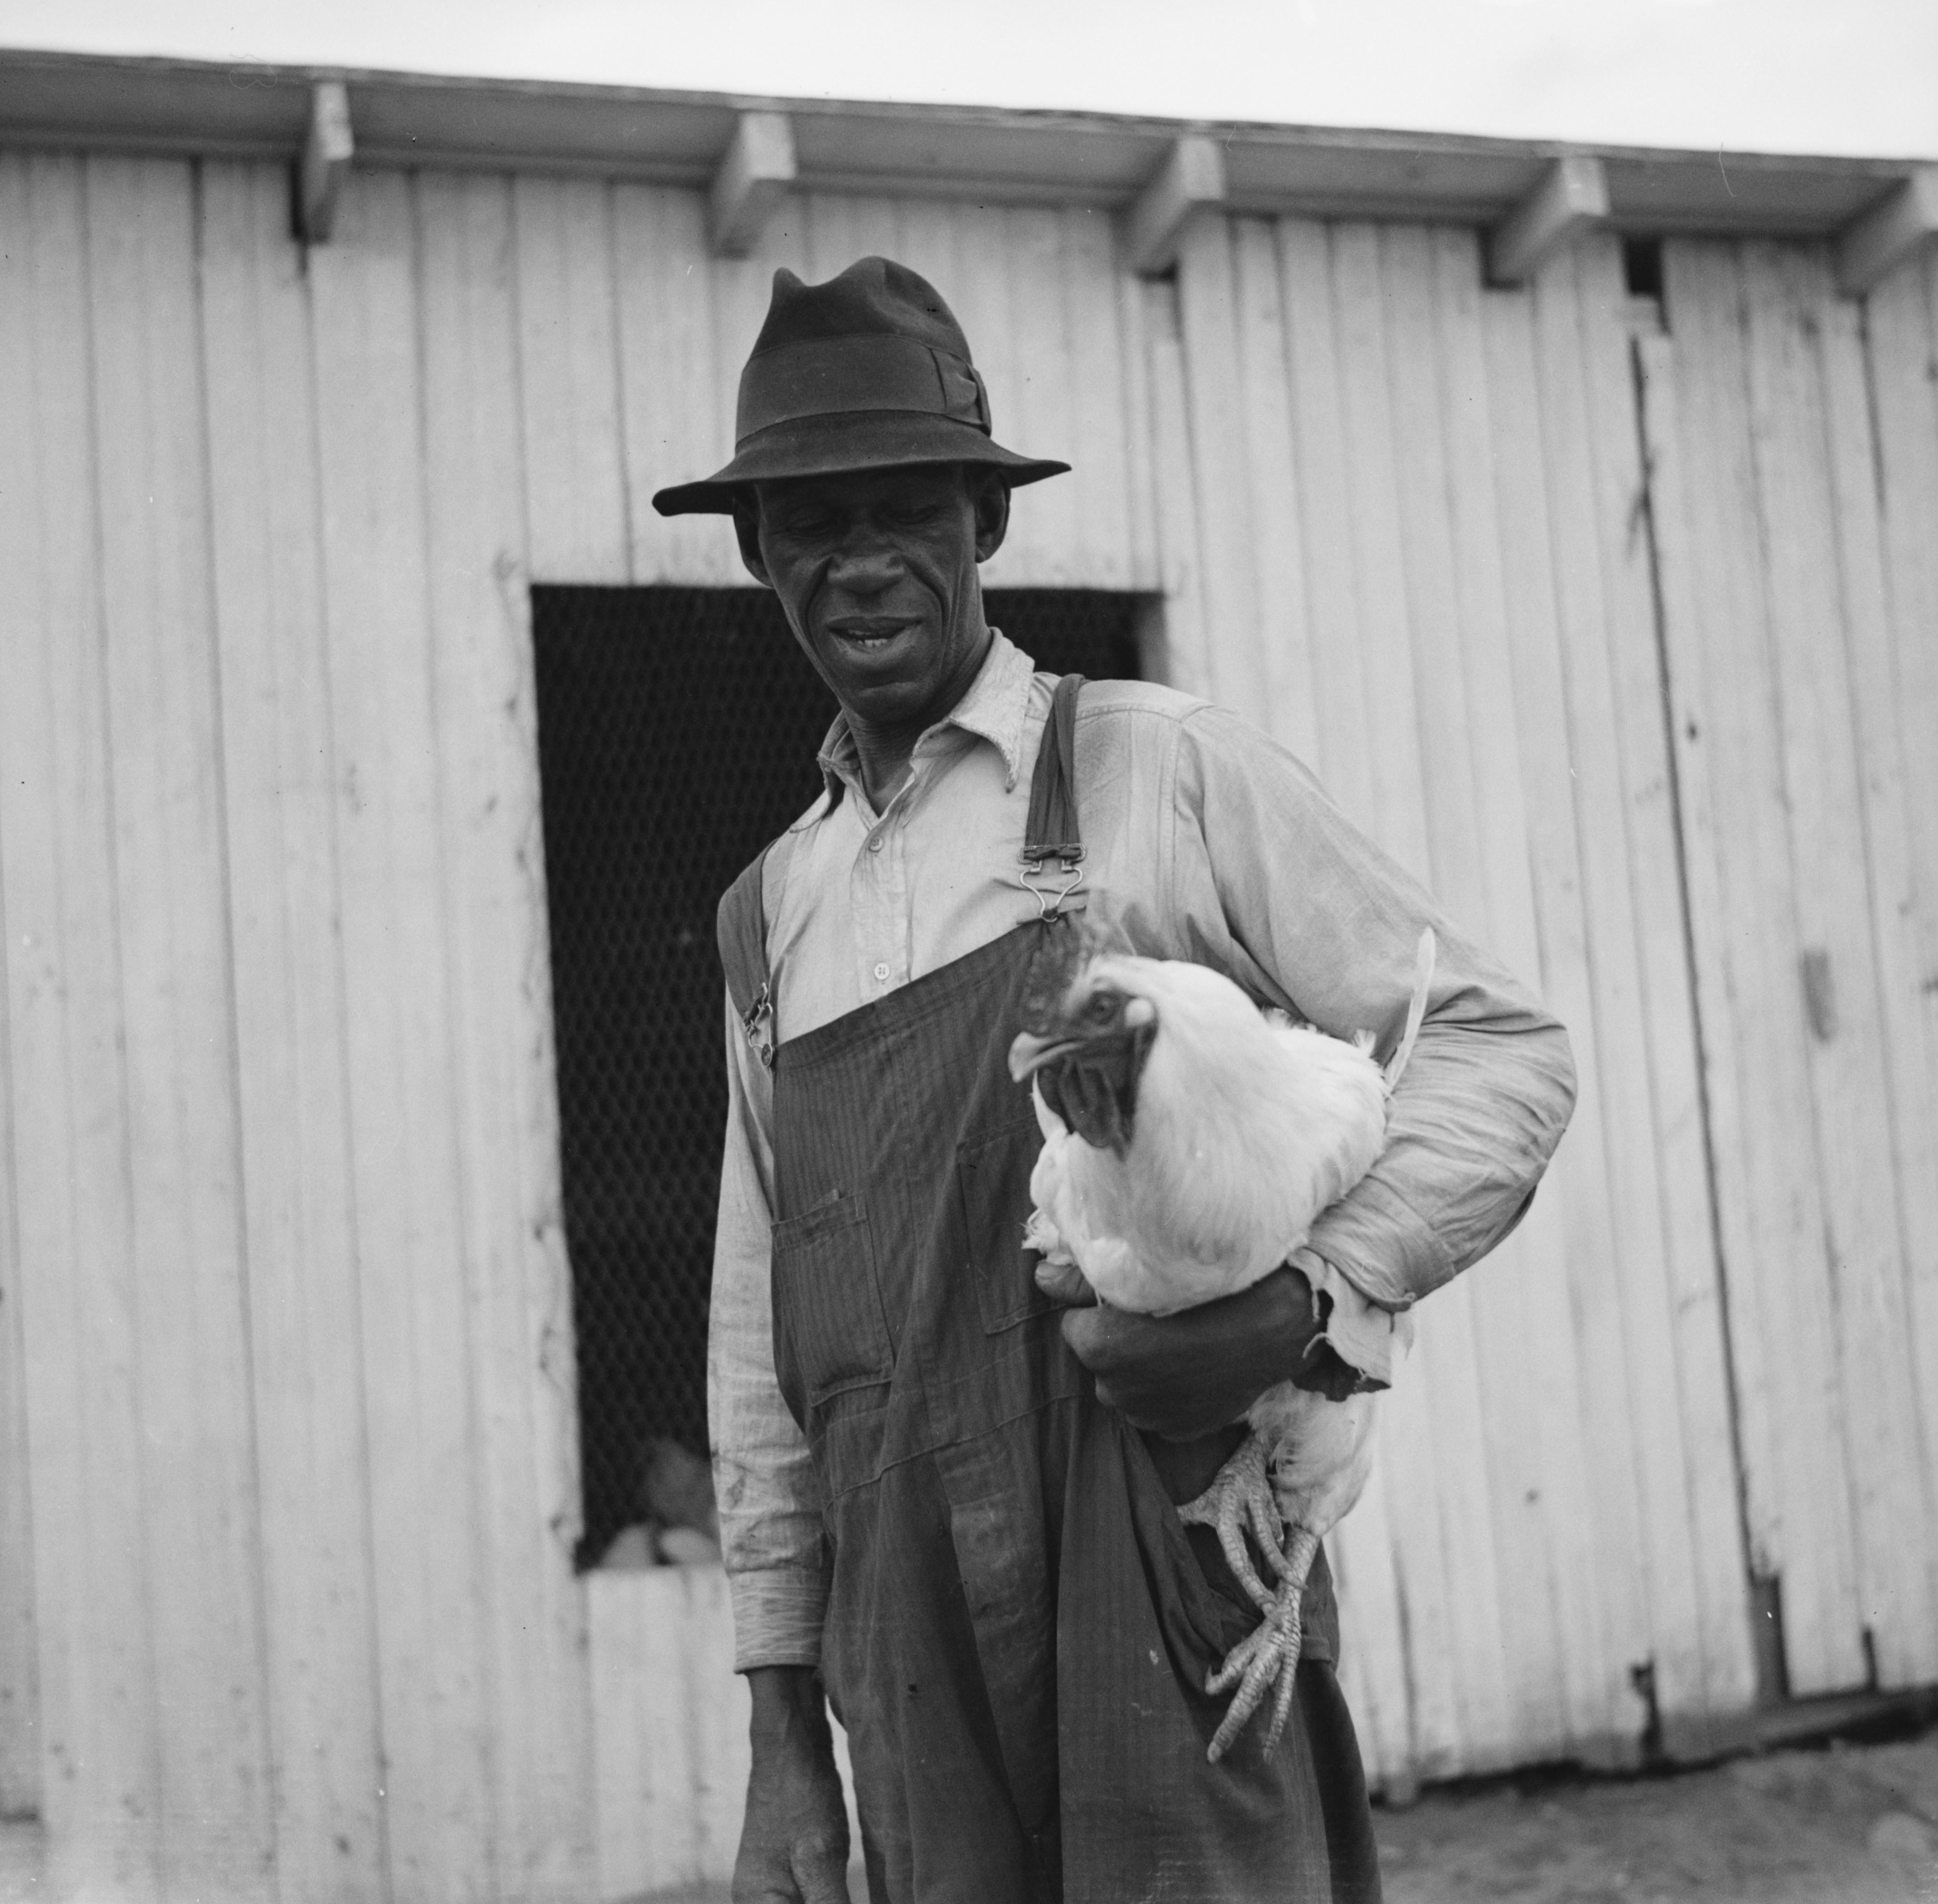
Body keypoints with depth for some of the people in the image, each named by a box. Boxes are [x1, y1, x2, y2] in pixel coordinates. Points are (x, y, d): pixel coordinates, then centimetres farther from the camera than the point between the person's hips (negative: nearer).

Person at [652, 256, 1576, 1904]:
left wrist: (1314, 1299, -18)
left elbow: (1499, 1050, -1)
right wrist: (783, 1735, 16)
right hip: (911, 1654, 5)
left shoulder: (1165, 773, 0)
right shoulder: (769, 915, 15)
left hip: (1161, 1573, -4)